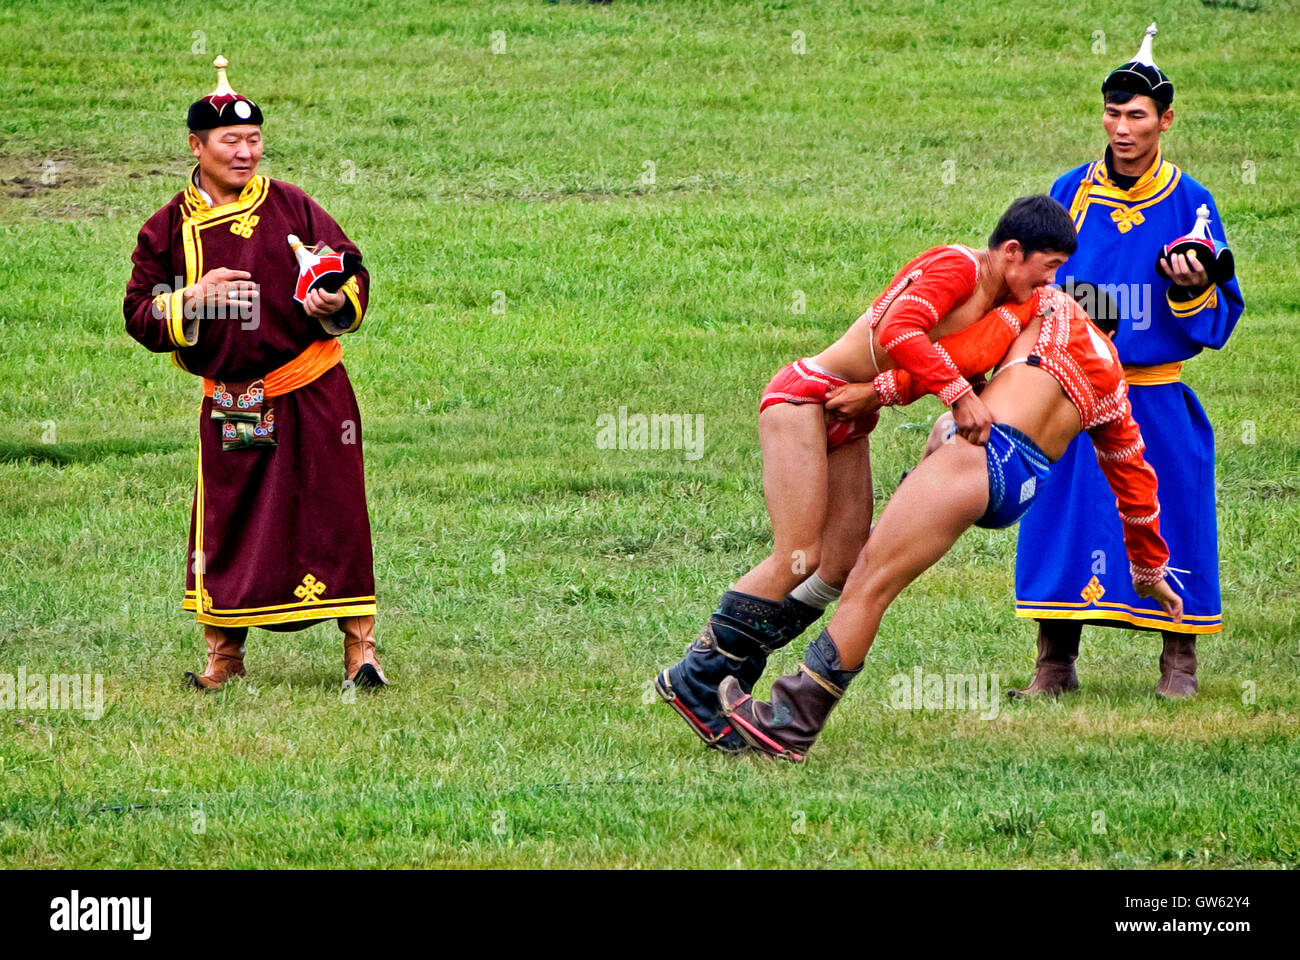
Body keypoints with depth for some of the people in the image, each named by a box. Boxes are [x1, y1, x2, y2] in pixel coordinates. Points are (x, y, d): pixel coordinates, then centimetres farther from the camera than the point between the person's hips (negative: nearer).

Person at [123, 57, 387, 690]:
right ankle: (223, 652, 18)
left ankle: (360, 647, 1)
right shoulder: (168, 228, 4)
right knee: (224, 522, 4)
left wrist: (337, 303, -18)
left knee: (335, 514, -4)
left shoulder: (290, 207, 2)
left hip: (313, 396, -1)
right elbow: (140, 315, 3)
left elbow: (353, 273, 5)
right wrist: (193, 299, -15)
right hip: (230, 405, 1)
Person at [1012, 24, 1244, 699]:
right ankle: (1055, 664, 8)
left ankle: (1180, 661, 13)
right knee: (1060, 518, -1)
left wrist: (1193, 290, -18)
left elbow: (1221, 317, 1)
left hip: (1156, 401, -1)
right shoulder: (1070, 195, 3)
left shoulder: (1189, 203, -1)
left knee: (1174, 522, -2)